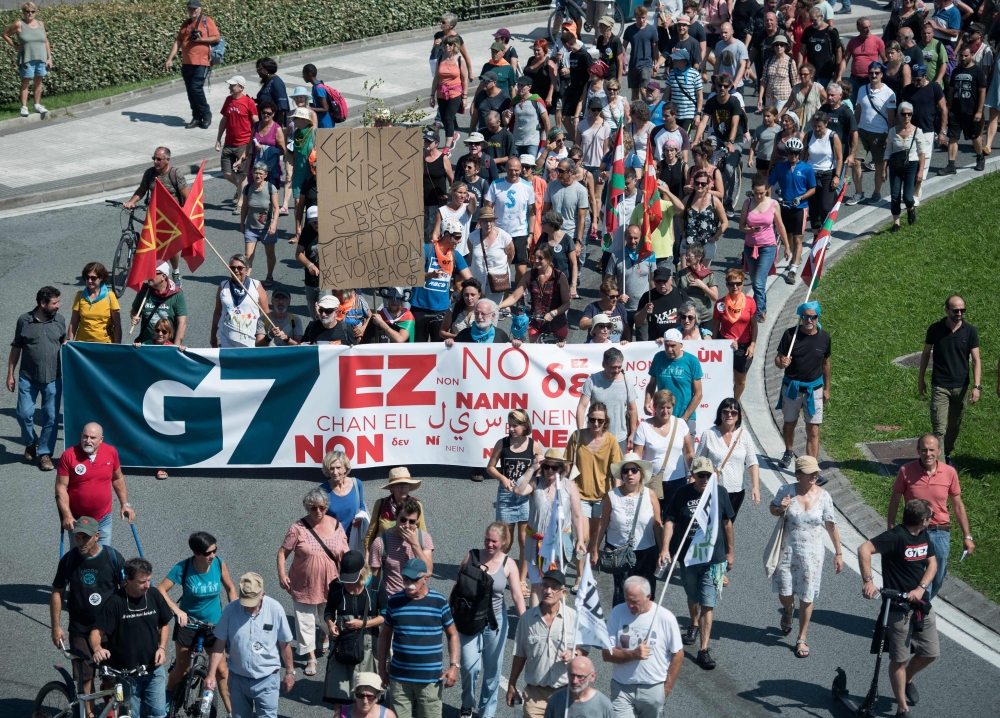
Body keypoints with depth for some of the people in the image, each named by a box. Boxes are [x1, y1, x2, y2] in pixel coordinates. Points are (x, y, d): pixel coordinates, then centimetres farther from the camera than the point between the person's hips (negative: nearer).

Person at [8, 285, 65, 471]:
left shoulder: (59, 321, 0)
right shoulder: (24, 321, -6)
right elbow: (16, 348, 3)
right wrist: (10, 375, 4)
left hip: (53, 378, 2)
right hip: (28, 378, -2)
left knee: (51, 417, 3)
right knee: (24, 414, -4)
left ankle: (45, 453, 16)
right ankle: (30, 443, 23)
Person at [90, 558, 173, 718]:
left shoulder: (154, 596, -3)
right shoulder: (115, 602, -15)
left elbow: (164, 625, 12)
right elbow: (96, 632, -16)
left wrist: (162, 647, -4)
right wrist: (98, 649, -37)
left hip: (153, 669, 3)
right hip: (124, 672, -3)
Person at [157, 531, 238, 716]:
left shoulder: (219, 564, -15)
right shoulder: (183, 568, -22)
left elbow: (230, 588, 1)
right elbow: (160, 590, -20)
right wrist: (177, 610, -31)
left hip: (214, 624, 1)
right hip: (187, 623, -1)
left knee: (221, 670, 1)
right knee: (182, 669, 10)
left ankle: (232, 711, 12)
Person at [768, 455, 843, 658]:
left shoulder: (823, 496, -9)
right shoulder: (786, 490, -10)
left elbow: (831, 526, -1)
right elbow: (773, 509, 7)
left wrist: (838, 553, 1)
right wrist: (780, 508, -17)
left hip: (812, 553, 0)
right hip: (788, 550, 0)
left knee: (807, 597, 4)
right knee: (784, 592, 9)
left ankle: (802, 639, 20)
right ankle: (788, 610, 48)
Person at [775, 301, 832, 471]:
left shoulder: (824, 338, -4)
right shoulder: (790, 334, -10)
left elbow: (825, 363, 9)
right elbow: (778, 358, -5)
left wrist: (826, 388, 13)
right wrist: (781, 363, -30)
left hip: (814, 388, 0)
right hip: (792, 387, 0)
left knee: (813, 430, -6)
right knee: (789, 423, 20)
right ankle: (788, 452, 47)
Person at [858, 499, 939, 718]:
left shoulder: (924, 535, 5)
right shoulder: (896, 536, -20)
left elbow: (932, 563, 8)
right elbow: (864, 549, -29)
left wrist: (921, 588, -10)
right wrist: (868, 581, -36)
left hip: (922, 604, 7)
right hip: (899, 607, -7)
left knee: (930, 653, 11)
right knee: (899, 659, 1)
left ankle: (908, 679, 40)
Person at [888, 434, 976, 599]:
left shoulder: (949, 472, -5)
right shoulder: (906, 471, -11)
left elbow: (958, 506, 5)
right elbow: (894, 503, -1)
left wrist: (967, 536, 6)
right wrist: (891, 533, 0)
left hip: (940, 534, 3)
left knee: (937, 580, 15)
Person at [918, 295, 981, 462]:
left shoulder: (970, 331, -4)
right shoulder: (935, 329, -5)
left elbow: (976, 360, -4)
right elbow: (926, 354, 9)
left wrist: (977, 386, -13)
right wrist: (921, 379, 12)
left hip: (961, 387, 2)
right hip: (940, 386, -2)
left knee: (955, 426, 13)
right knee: (939, 427, -8)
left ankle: (947, 455, 33)